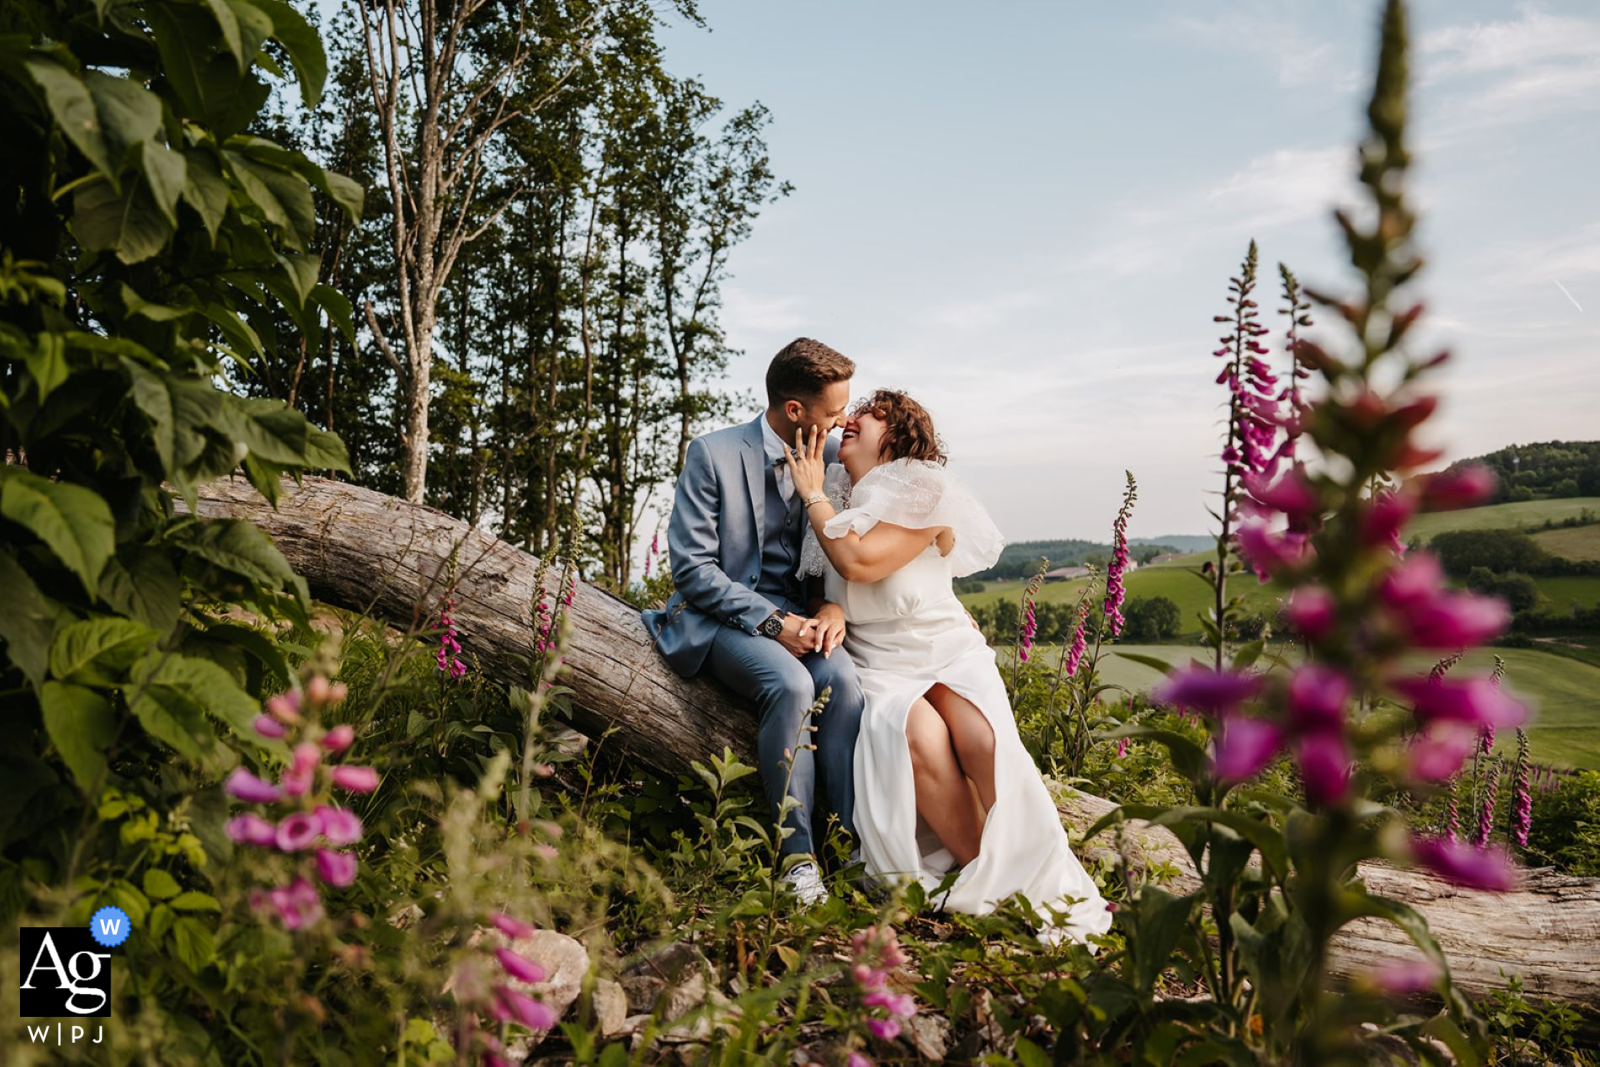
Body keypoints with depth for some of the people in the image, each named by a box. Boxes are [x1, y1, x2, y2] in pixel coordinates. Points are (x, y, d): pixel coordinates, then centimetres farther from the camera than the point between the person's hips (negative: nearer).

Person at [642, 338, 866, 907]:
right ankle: (797, 856, -22)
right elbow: (691, 566, -12)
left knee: (842, 680, -28)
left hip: (798, 615, 4)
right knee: (791, 684, -33)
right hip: (723, 619, -4)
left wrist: (832, 607, -10)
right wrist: (773, 621, -21)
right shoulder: (713, 454, -8)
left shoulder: (830, 457, 6)